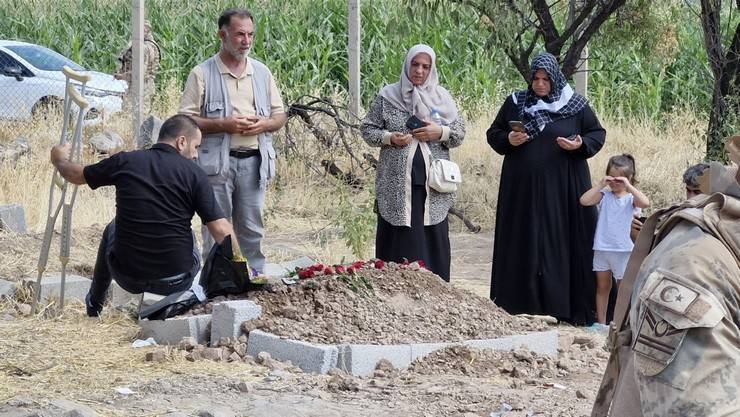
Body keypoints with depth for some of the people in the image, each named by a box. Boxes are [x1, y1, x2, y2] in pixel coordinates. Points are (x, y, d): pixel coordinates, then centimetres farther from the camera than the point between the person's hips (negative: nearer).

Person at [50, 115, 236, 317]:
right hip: (175, 282, -2)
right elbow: (222, 231, -14)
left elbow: (76, 175, 16)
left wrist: (60, 159, 39)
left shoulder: (125, 161, -1)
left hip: (127, 277, 2)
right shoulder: (194, 173, -9)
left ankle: (93, 306, 50)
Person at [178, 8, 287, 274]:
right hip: (217, 161, -4)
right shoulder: (202, 74, -1)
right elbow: (185, 120, -5)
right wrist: (224, 125, -16)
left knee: (252, 230, 7)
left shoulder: (262, 72, 12)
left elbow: (280, 115, 17)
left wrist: (264, 124, -5)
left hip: (254, 162, 4)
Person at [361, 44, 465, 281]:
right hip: (397, 184, -1)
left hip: (432, 184, 2)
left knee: (433, 240, 3)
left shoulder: (441, 97, 9)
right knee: (399, 241, -1)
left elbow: (460, 132, 10)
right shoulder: (387, 97, 4)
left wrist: (440, 132, -9)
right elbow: (368, 130, 6)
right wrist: (390, 138, -11)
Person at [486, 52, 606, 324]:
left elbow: (598, 134, 7)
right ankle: (522, 303, 8)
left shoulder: (576, 105, 2)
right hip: (523, 187, 2)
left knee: (562, 241, -2)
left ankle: (567, 305, 2)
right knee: (524, 243, 3)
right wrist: (508, 140, -8)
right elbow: (493, 134, 13)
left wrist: (580, 145, -13)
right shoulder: (515, 103, 7)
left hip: (562, 188, -2)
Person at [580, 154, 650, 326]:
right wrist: (600, 184, -12)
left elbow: (645, 203, -25)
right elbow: (584, 200, -12)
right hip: (602, 248, 3)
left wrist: (628, 186, -22)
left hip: (622, 249, -3)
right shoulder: (604, 195, 2)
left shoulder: (631, 197, -4)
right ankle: (601, 322, 21)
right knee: (602, 287, 13)